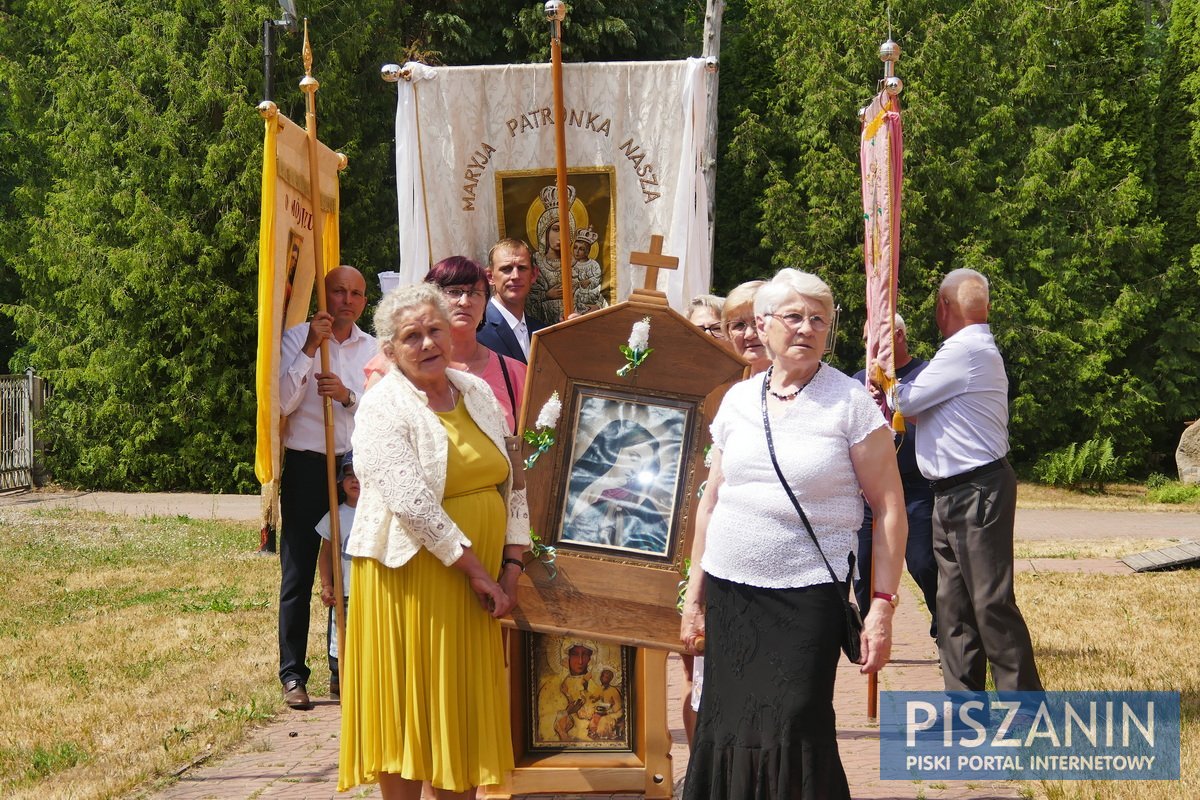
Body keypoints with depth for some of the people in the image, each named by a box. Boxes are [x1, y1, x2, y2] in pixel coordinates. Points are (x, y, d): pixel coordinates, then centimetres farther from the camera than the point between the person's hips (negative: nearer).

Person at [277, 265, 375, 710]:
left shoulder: (373, 349, 10)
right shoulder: (296, 339, 0)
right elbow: (283, 403, -10)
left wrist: (348, 396, -15)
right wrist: (310, 348, -16)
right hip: (306, 468, -3)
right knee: (298, 577, 1)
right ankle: (293, 675, 7)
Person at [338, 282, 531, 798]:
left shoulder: (477, 392, 8)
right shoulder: (383, 408, -11)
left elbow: (512, 481, 9)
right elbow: (412, 504, -20)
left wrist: (512, 567, -2)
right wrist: (478, 572, -18)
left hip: (477, 585, 6)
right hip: (410, 578, -6)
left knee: (465, 706, 11)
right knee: (408, 705, 3)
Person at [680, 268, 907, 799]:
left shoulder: (850, 403, -3)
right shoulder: (737, 400, 9)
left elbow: (889, 508, -4)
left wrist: (882, 605, -10)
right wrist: (694, 595, 14)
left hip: (808, 596, -4)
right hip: (730, 592, 4)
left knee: (794, 733, -5)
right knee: (728, 730, 5)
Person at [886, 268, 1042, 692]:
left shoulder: (965, 351, -16)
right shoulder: (975, 348, 17)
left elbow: (905, 400, -9)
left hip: (978, 494, -10)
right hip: (952, 494, 10)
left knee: (991, 603, -7)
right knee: (954, 607, 12)